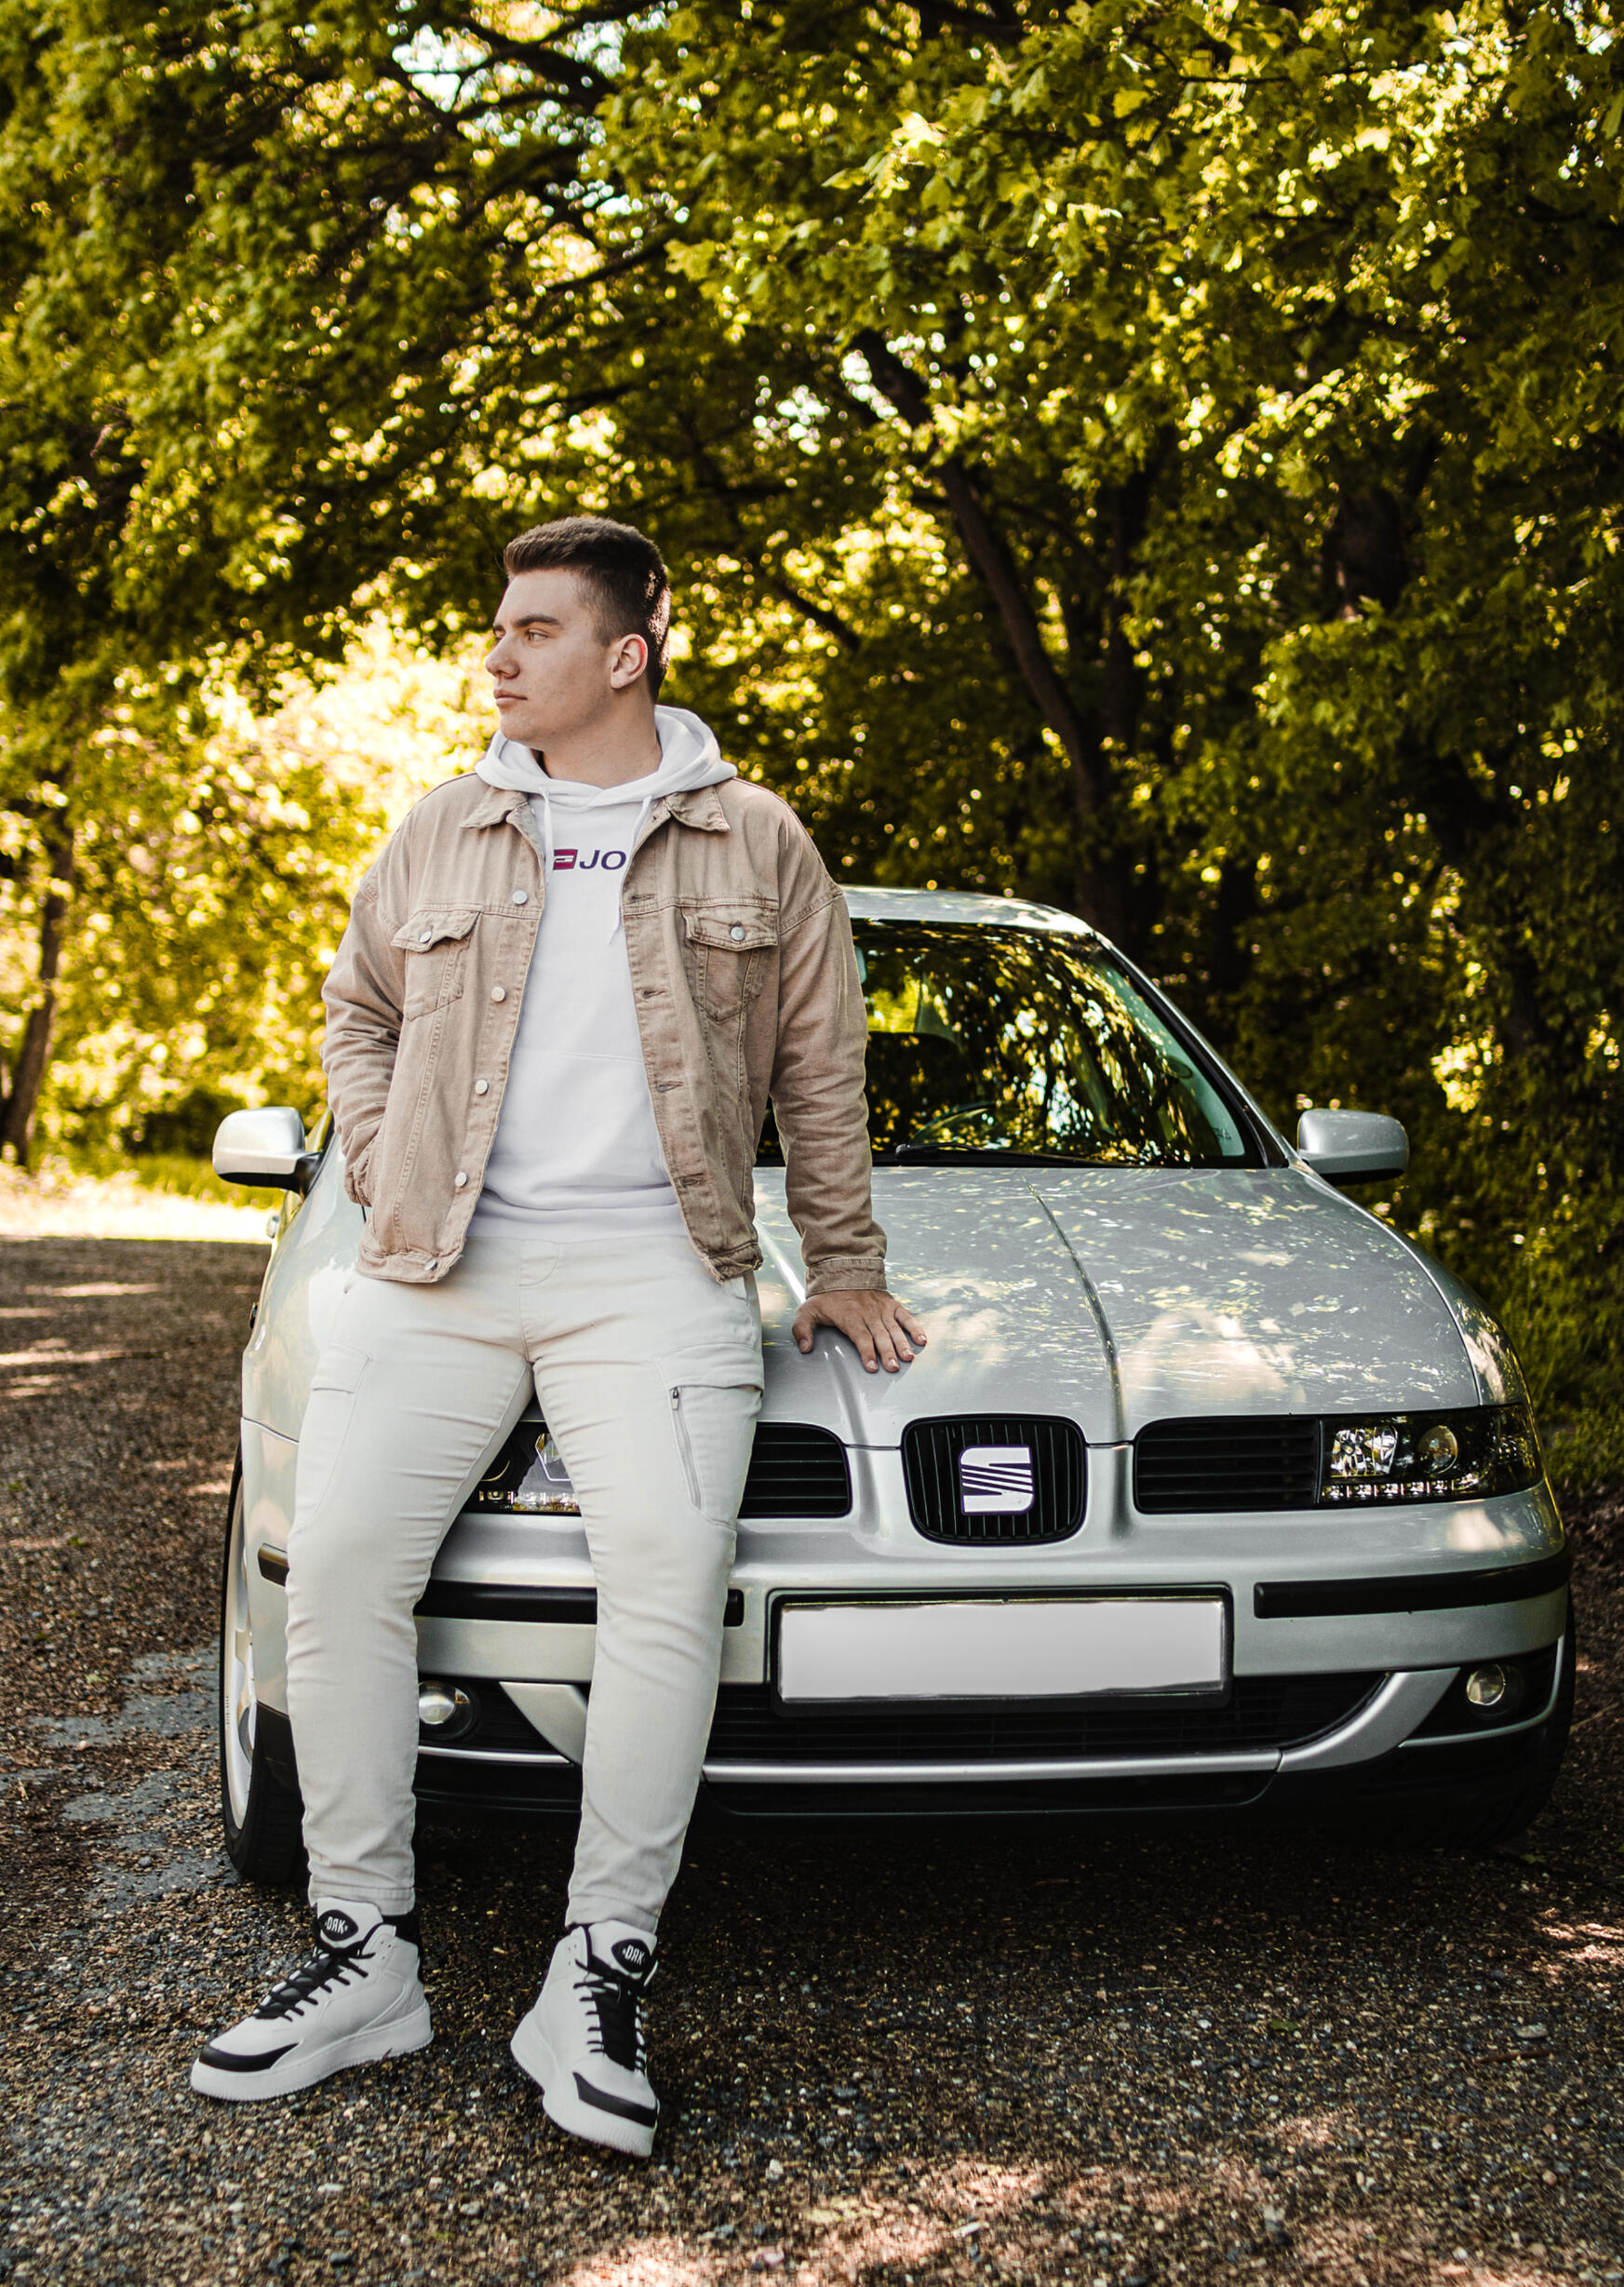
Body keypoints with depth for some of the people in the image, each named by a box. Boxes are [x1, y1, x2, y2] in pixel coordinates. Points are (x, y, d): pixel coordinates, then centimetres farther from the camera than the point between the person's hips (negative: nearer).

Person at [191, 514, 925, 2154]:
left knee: (667, 1578, -20)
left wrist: (845, 1267, 13)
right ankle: (364, 1953, -1)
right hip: (435, 1272, 3)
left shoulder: (754, 845, 11)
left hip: (652, 1269, -2)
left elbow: (821, 1073, 15)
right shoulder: (443, 835, 16)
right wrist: (382, 1174, 10)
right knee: (337, 1558, -11)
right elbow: (357, 1011, 25)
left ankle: (599, 1980, -13)